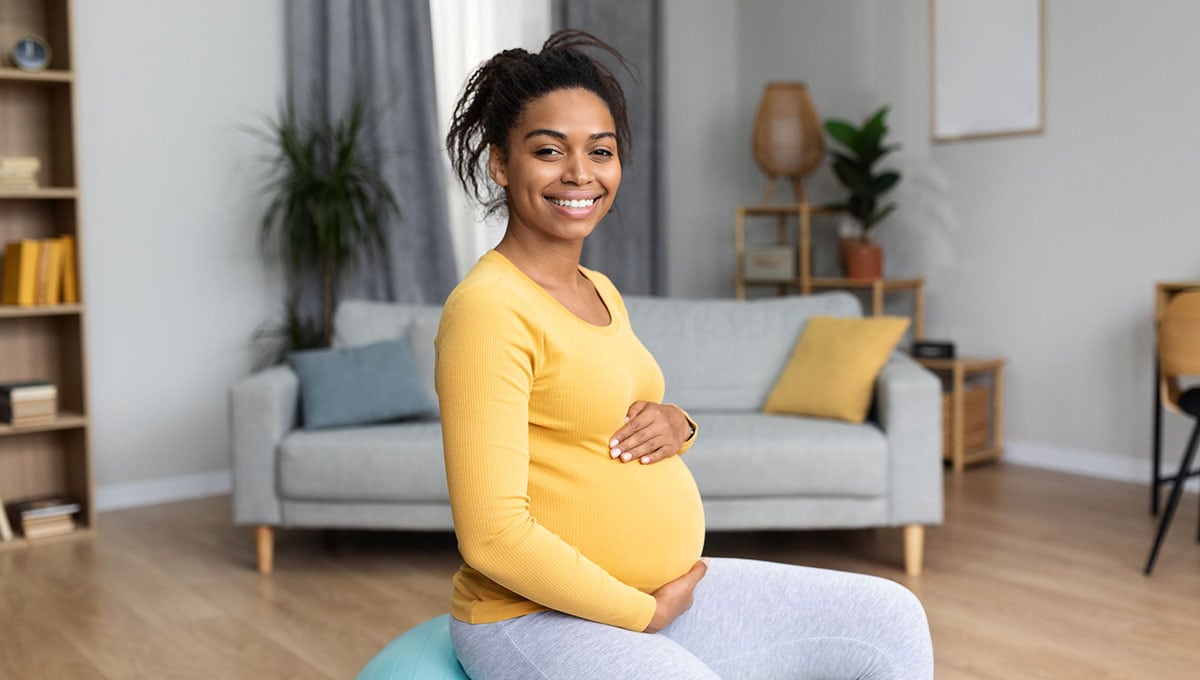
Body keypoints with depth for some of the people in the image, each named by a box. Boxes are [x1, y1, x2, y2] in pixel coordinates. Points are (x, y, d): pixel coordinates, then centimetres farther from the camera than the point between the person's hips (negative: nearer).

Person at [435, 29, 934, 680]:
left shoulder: (600, 292, 8)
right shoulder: (488, 308, -18)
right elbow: (492, 534, -22)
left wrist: (675, 425, -2)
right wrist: (646, 612, -13)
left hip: (661, 592, 9)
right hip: (541, 617, -8)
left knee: (892, 621, 9)